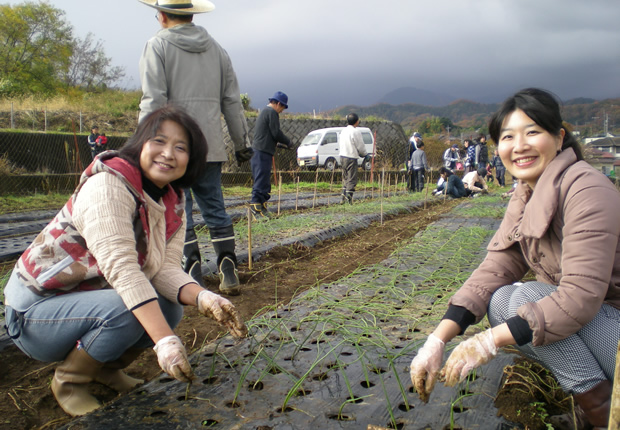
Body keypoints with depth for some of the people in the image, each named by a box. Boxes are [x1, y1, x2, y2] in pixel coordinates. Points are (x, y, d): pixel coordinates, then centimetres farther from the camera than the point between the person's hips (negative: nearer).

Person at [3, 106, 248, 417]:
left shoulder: (173, 203, -2)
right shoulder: (107, 185, -25)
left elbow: (165, 268, -12)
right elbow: (120, 266, -36)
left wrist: (203, 299, -32)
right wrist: (165, 341, -43)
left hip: (87, 300, 7)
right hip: (35, 309, -7)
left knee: (169, 307, -9)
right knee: (125, 311, -30)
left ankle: (106, 368, 14)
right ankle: (67, 381, -3)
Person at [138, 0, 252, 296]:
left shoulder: (158, 46, -1)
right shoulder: (215, 47, 15)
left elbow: (153, 102, -12)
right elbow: (232, 101, 14)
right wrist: (242, 143, 18)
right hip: (210, 146, 5)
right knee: (215, 209, 10)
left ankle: (193, 279, 1)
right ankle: (229, 274, 8)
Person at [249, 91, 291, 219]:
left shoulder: (264, 112, 24)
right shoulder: (272, 112, -7)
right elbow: (276, 133, -13)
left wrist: (279, 143, 21)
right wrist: (287, 142, 3)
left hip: (257, 151, 10)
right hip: (263, 152, -10)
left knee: (261, 181, 13)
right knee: (261, 181, -12)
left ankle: (261, 208, 17)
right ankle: (256, 207, -14)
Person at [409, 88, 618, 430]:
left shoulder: (587, 190, -23)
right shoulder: (526, 197, 3)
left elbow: (581, 296, -28)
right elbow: (494, 269, -6)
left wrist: (489, 341, -29)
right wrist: (437, 340, -17)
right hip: (591, 315, 8)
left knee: (515, 299, -23)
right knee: (499, 301, -7)